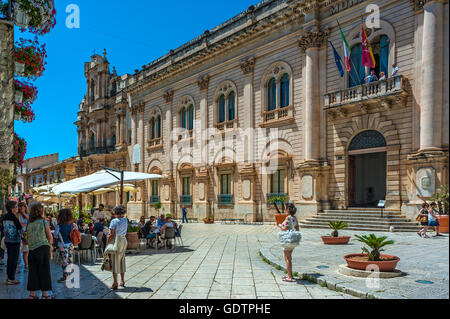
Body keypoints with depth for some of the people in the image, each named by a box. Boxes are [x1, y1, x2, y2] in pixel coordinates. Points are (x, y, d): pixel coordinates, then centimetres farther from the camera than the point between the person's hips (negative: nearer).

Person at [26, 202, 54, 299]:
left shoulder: (29, 224, 6)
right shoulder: (44, 222, -7)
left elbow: (28, 237, 9)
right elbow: (50, 237, -5)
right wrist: (50, 245, 12)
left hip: (32, 249, 5)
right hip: (43, 248, -5)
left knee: (33, 271, 11)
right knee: (44, 271, 3)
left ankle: (32, 294, 15)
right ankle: (44, 294, 7)